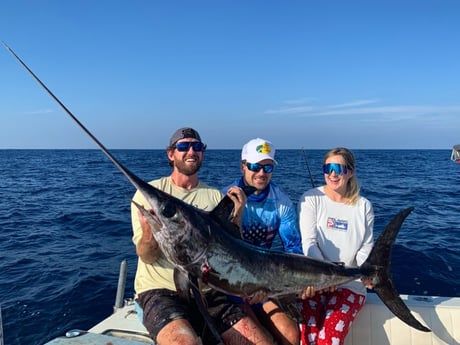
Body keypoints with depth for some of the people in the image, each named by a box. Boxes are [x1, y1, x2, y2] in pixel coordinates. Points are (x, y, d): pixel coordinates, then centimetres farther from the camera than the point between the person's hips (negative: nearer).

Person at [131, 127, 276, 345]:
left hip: (206, 292, 4)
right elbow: (147, 257, -6)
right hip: (160, 290, -3)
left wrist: (236, 215, -11)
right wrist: (149, 232, -27)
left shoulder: (215, 196, 8)